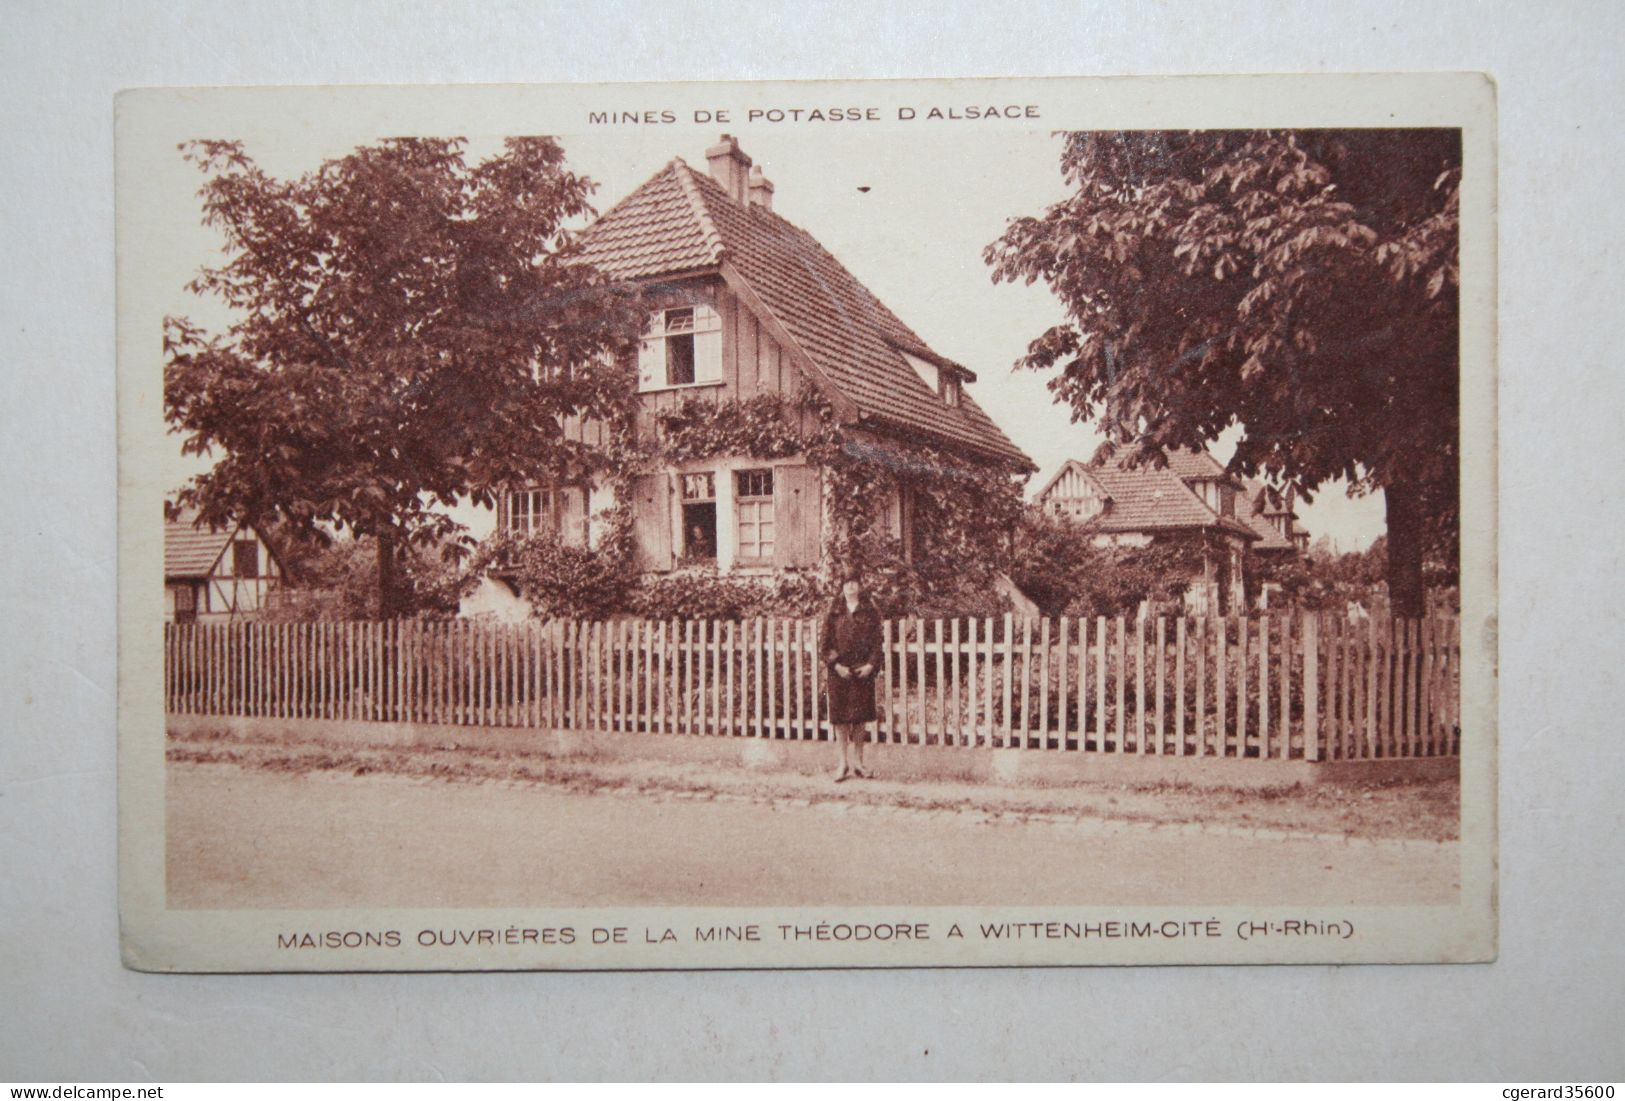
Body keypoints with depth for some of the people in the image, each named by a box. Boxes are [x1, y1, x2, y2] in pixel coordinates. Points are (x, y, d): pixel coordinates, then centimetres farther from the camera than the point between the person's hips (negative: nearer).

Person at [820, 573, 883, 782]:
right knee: (840, 716, -1)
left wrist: (871, 664, -9)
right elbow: (826, 641, 3)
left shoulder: (870, 612, 7)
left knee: (861, 717, 3)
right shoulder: (834, 613, 6)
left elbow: (876, 641, 4)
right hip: (839, 671, 0)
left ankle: (857, 761, 13)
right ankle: (844, 763, 5)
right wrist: (835, 665, -9)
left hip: (863, 669, 0)